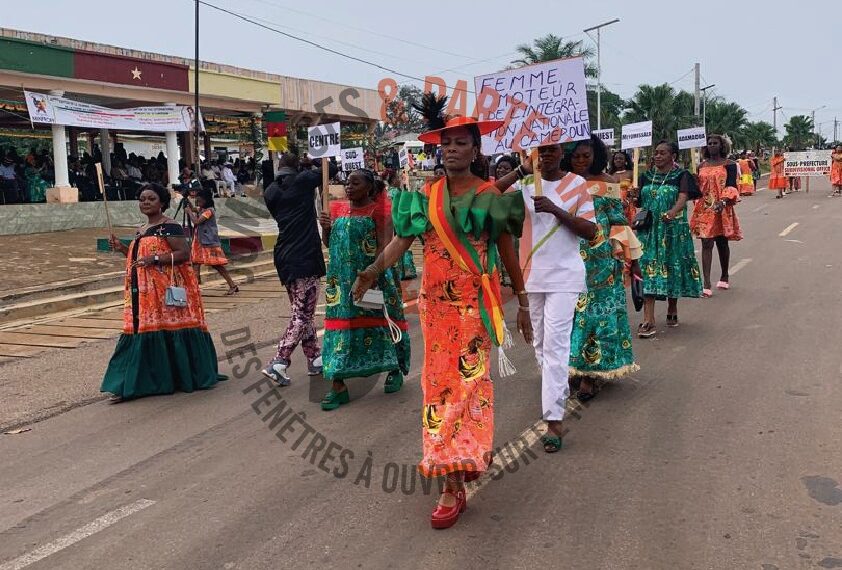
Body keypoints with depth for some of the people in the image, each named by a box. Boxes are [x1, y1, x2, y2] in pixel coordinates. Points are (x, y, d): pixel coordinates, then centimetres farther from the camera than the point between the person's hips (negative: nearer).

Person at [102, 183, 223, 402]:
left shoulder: (169, 227, -8)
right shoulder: (141, 230, 19)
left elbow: (184, 253, -16)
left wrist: (155, 258, -24)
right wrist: (122, 248, 13)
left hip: (167, 290, -8)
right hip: (144, 292, 8)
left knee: (169, 330, -3)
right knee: (141, 332, 6)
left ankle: (187, 377, 11)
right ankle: (128, 385, 10)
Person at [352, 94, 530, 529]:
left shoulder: (490, 197, 0)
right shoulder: (425, 196, 7)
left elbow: (508, 253, 5)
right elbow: (400, 240, -4)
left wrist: (523, 304, 7)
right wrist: (374, 270, -23)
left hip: (474, 304, -3)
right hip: (436, 301, 4)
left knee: (464, 381, -7)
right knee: (441, 381, 5)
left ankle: (453, 486, -2)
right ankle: (469, 455, 23)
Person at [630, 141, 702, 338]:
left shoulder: (681, 176, -2)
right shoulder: (646, 176, 11)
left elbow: (683, 197, -19)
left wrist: (673, 212, -39)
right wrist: (636, 197, -10)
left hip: (674, 230, -2)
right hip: (649, 229, 2)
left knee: (673, 267, 6)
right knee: (648, 270, -7)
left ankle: (672, 309, 30)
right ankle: (648, 321, -12)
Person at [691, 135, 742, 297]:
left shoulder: (728, 164, 0)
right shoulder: (701, 166, 11)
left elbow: (731, 186, -10)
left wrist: (723, 201, -27)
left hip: (722, 209, -2)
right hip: (704, 209, 2)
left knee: (722, 243, 10)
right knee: (707, 244, -6)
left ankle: (724, 277, 30)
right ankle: (707, 285, -11)